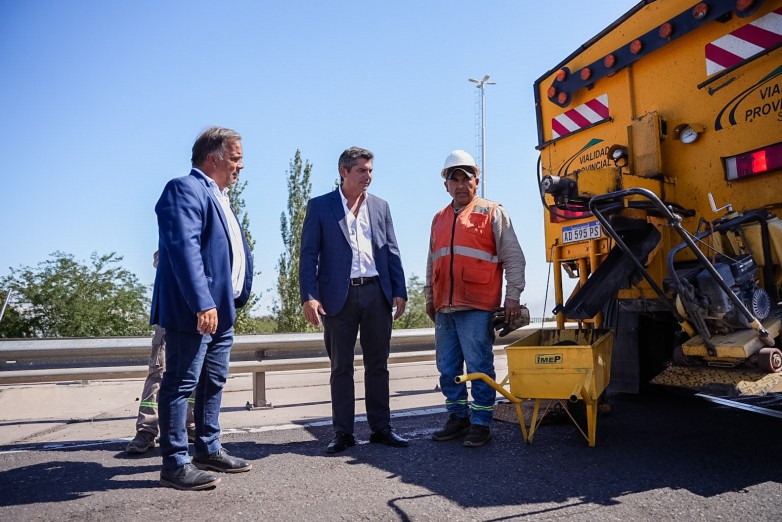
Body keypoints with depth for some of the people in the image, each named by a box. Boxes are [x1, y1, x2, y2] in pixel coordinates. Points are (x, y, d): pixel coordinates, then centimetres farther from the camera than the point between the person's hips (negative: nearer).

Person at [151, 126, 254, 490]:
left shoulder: (219, 197, 21)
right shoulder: (185, 189, -10)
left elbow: (238, 251, 25)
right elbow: (184, 247, -23)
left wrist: (239, 295, 15)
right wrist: (202, 303, -28)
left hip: (220, 310, 10)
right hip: (193, 312, -10)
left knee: (214, 382, 16)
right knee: (181, 384, -2)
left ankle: (208, 450, 28)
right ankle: (175, 464, 7)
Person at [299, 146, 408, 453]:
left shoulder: (379, 206, 12)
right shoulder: (320, 206, 2)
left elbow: (392, 252, 11)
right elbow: (308, 255, -2)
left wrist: (399, 291, 2)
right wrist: (309, 297, -12)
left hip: (376, 293, 3)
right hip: (339, 296, -3)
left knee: (378, 365, 9)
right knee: (341, 367, 5)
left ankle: (381, 428, 20)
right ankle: (343, 433, 15)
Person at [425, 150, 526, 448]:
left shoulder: (492, 212, 2)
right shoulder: (439, 219, 18)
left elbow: (513, 257, -2)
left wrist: (513, 295, -8)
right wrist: (429, 299, 24)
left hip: (477, 308, -6)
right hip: (444, 309, 6)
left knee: (479, 367, -2)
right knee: (448, 368, 11)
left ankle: (481, 424, 10)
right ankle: (457, 418, 25)